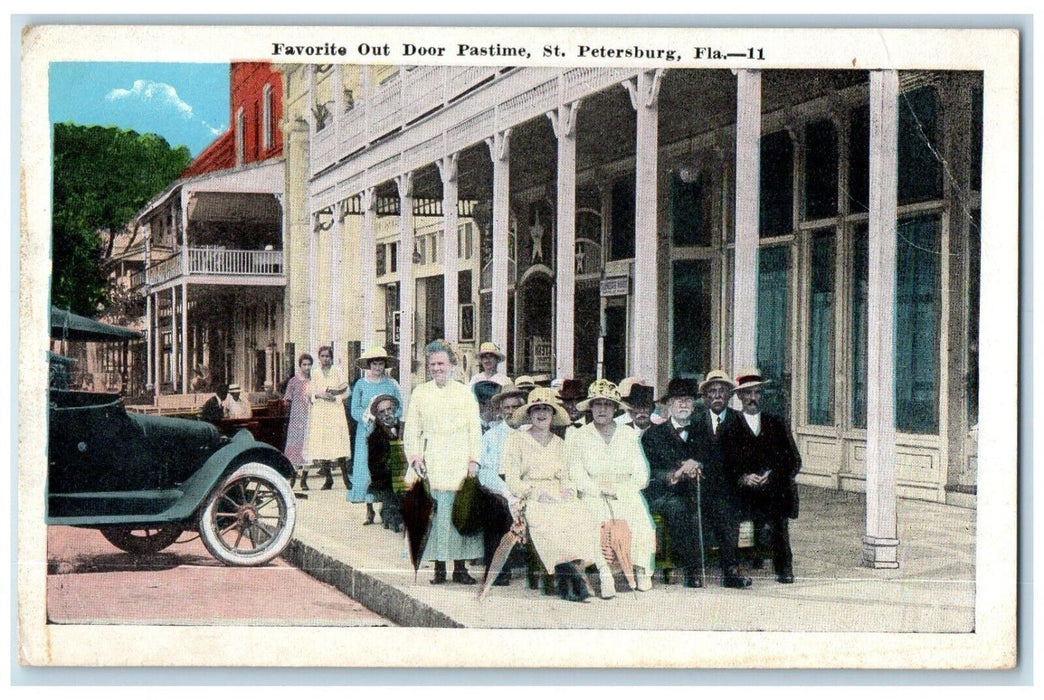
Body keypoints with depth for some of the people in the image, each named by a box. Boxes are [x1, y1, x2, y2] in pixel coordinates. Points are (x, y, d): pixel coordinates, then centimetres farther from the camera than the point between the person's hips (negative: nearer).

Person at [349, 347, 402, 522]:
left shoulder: (392, 384, 7)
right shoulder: (361, 384, 7)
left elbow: (400, 410, 6)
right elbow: (354, 411, 3)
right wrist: (369, 415, -13)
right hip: (366, 433, 0)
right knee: (366, 469, -3)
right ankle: (369, 510, 3)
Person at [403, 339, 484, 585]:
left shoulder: (465, 393, 12)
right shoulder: (419, 393, 12)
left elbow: (475, 429, 9)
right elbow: (411, 430, 11)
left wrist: (474, 460, -1)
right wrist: (415, 457, -3)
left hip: (459, 462, 0)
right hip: (431, 461, 0)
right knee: (434, 513, -5)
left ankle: (460, 567, 4)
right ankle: (439, 567, 1)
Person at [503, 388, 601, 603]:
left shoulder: (558, 443, 23)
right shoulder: (516, 440, 9)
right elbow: (512, 481, 2)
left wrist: (569, 490, -2)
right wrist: (536, 492, -14)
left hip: (559, 499, 4)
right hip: (530, 501, -4)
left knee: (585, 520, -29)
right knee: (548, 523, -37)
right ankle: (570, 577, -34)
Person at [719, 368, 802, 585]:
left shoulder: (777, 425, 18)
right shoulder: (730, 429, 14)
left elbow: (794, 461, 11)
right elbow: (725, 468, 6)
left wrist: (772, 476, -6)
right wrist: (744, 478, -13)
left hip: (776, 488, 1)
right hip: (745, 493, -1)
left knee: (776, 503, -29)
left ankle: (784, 567, -20)